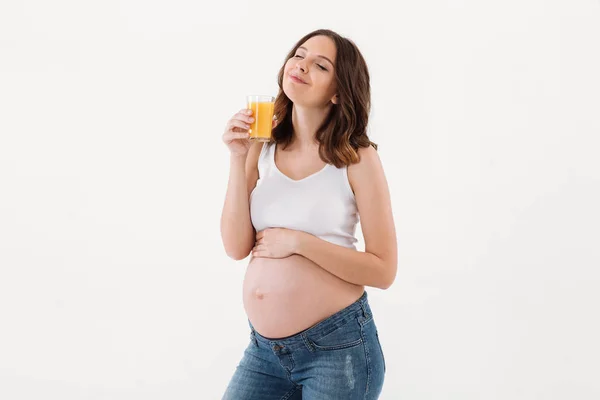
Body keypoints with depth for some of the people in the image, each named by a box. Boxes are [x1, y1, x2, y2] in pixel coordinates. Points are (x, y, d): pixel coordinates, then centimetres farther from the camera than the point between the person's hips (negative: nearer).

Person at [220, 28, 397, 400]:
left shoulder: (357, 158, -9)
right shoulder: (262, 147, 1)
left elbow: (383, 270, -10)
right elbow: (237, 246, -5)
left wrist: (298, 241, -17)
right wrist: (238, 159, -13)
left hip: (337, 346, -3)